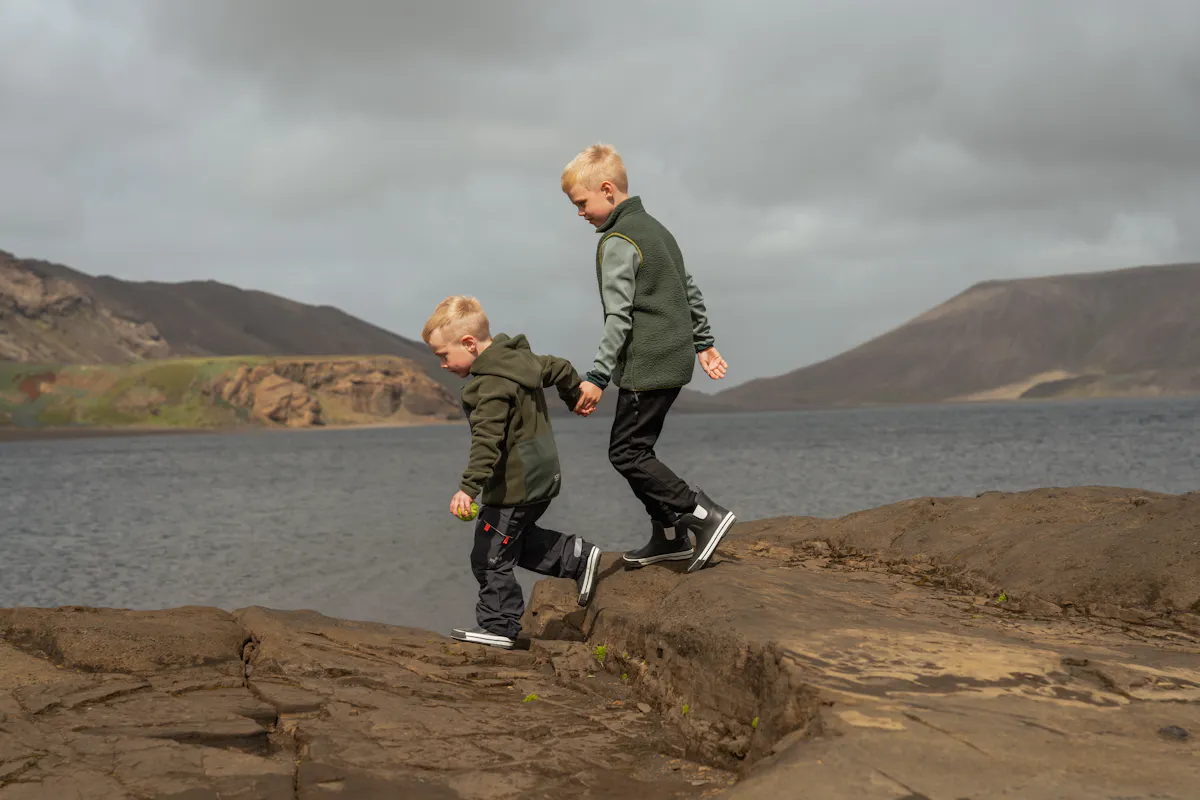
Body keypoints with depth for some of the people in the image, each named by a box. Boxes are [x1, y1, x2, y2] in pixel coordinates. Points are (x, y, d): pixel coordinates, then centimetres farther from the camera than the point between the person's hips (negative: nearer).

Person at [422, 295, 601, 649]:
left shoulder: (492, 384, -25)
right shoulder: (521, 358, 5)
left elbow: (487, 440, -35)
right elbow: (560, 369, 21)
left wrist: (469, 487, -42)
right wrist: (576, 397, 41)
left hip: (514, 487, -10)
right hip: (541, 477, 10)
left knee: (490, 557, 0)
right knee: (515, 541, 25)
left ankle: (498, 627, 8)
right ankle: (578, 557, 22)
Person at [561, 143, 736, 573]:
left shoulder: (617, 242, -14)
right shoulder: (654, 228, 16)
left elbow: (618, 317, -21)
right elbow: (690, 291, 22)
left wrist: (597, 377, -22)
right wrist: (704, 343, 28)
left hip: (647, 366, -10)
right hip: (675, 358, 10)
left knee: (626, 452, -5)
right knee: (635, 449, 15)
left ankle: (706, 515, -8)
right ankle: (669, 537, 17)